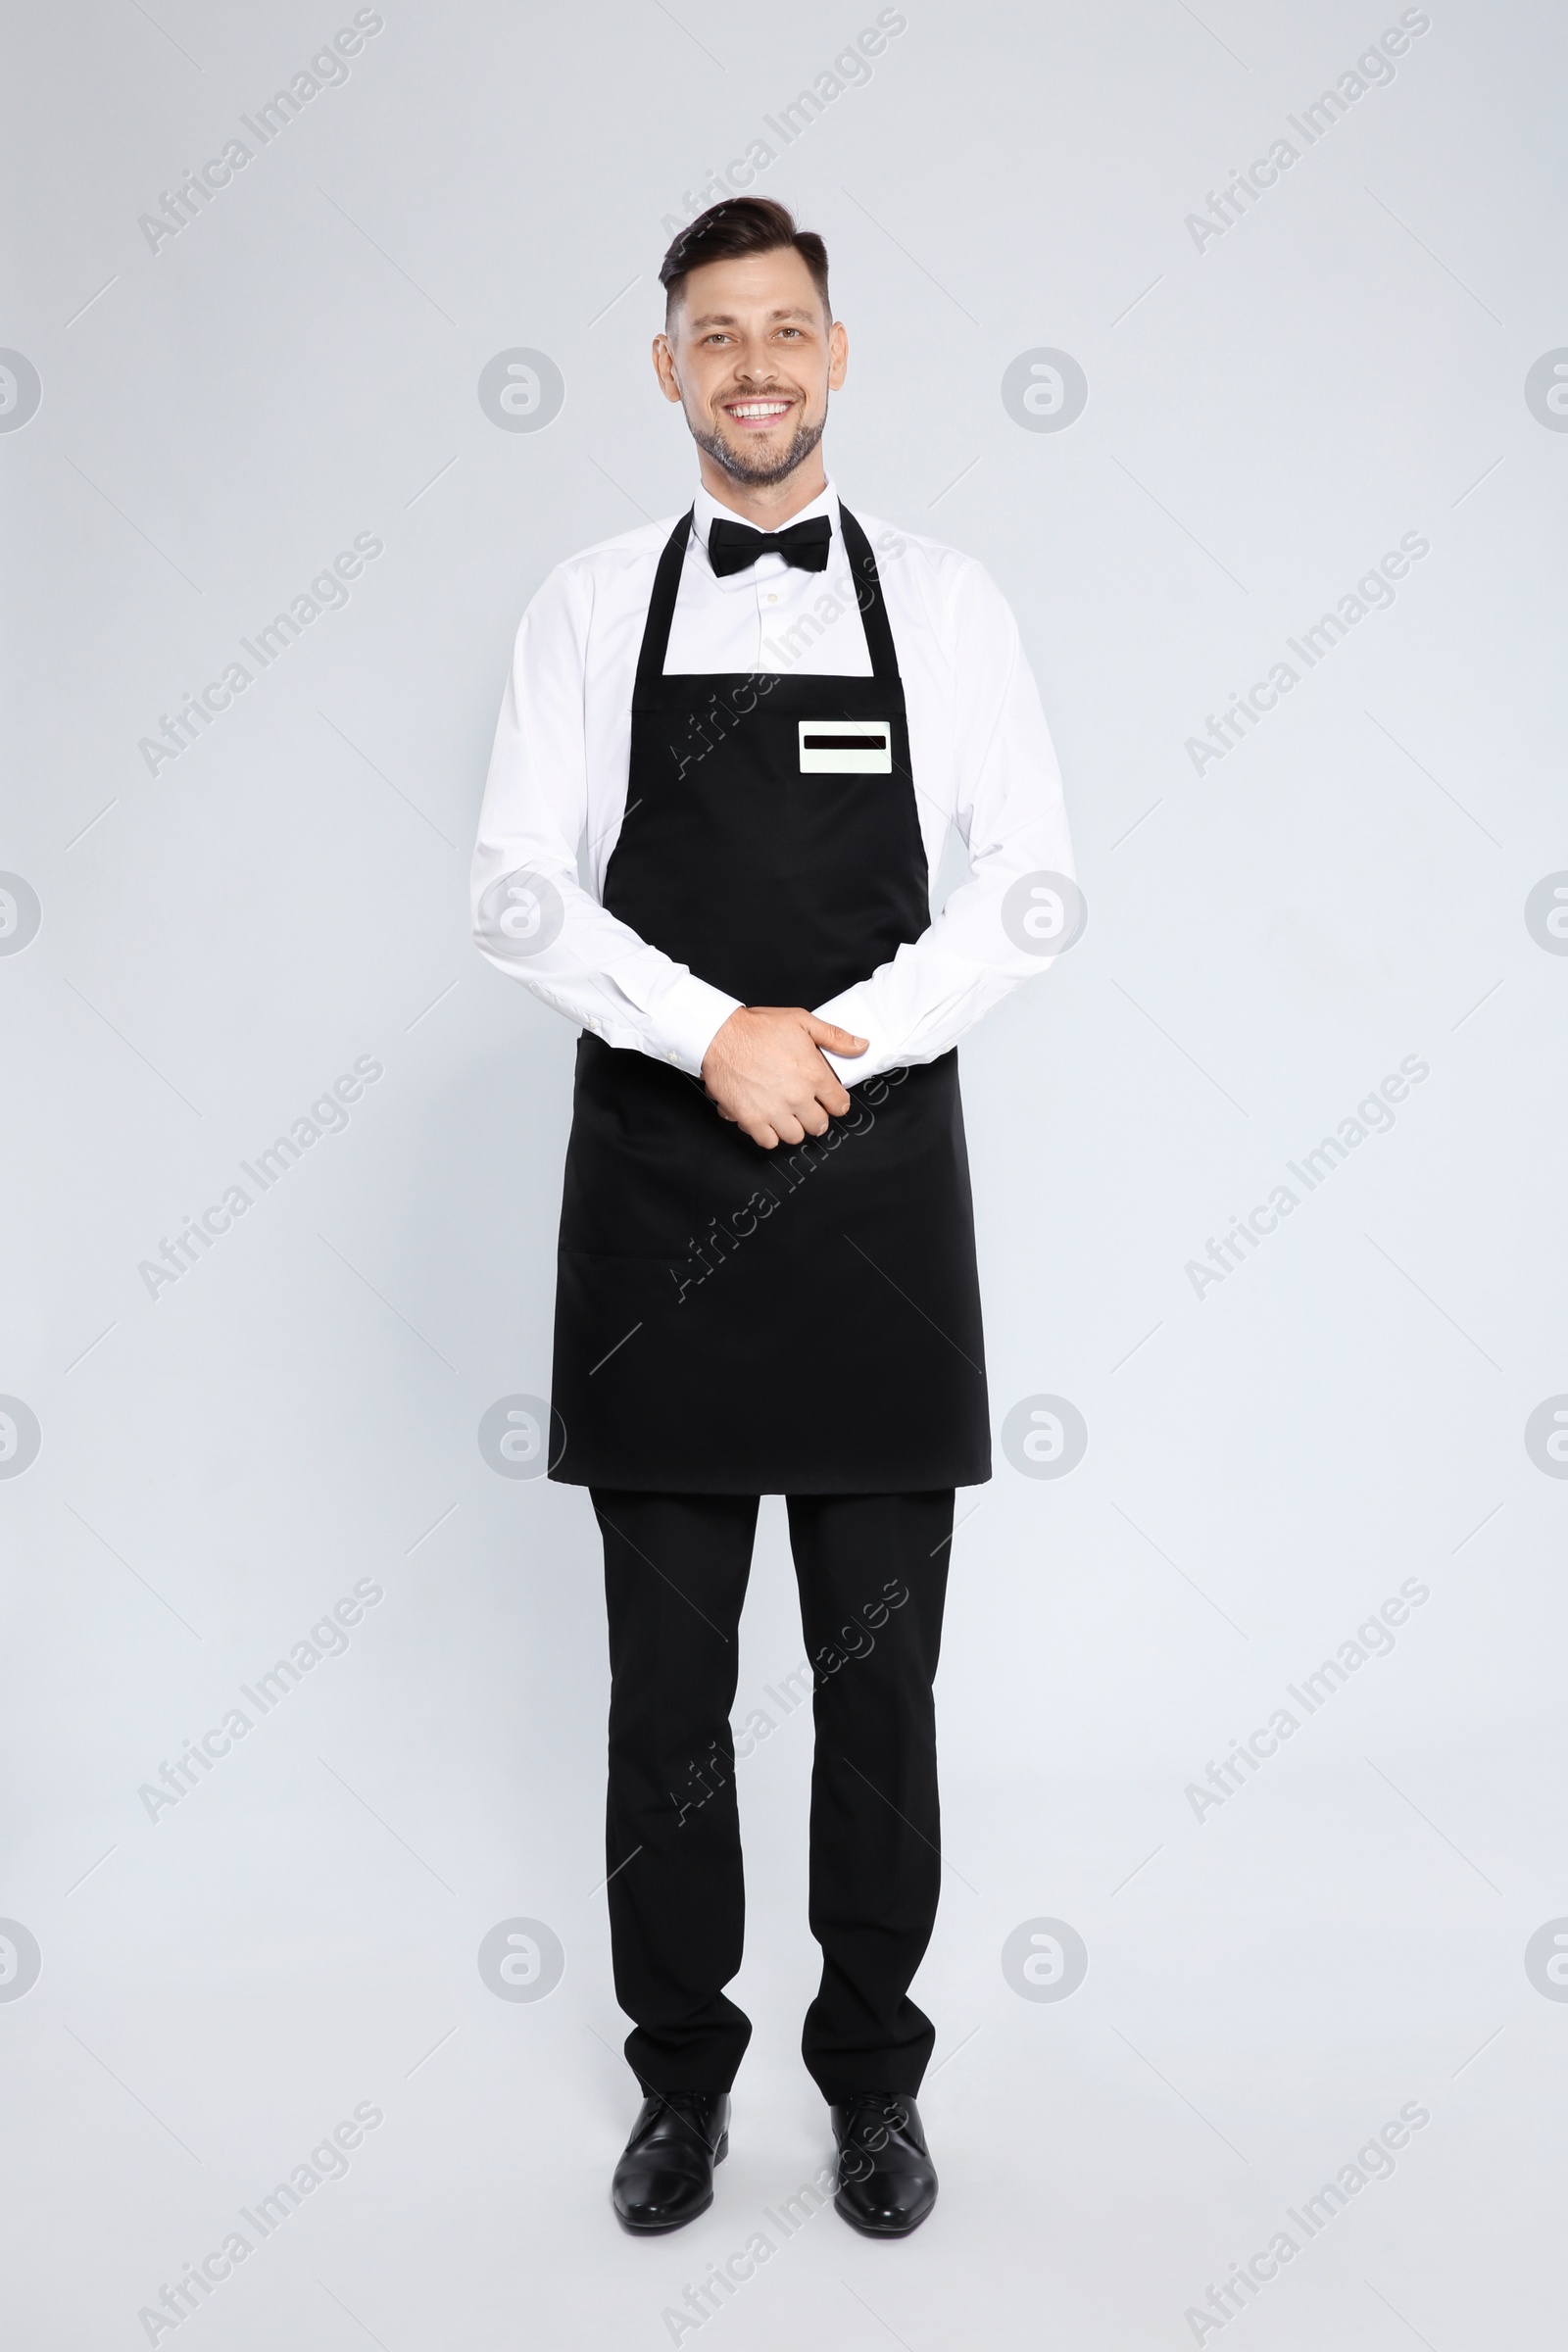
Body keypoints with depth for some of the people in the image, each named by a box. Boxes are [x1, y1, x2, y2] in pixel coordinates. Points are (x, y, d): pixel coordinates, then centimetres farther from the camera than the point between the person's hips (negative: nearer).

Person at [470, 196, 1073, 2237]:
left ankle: (874, 2072, 28)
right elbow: (518, 890, -2)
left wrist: (840, 1044, -12)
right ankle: (681, 2071, 28)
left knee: (880, 1669, 9)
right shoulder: (590, 609, 6)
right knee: (667, 1675, 9)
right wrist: (720, 1035, -15)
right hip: (655, 1183, 0)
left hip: (879, 1179, 0)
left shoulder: (945, 600, 6)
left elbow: (1024, 884, 1)